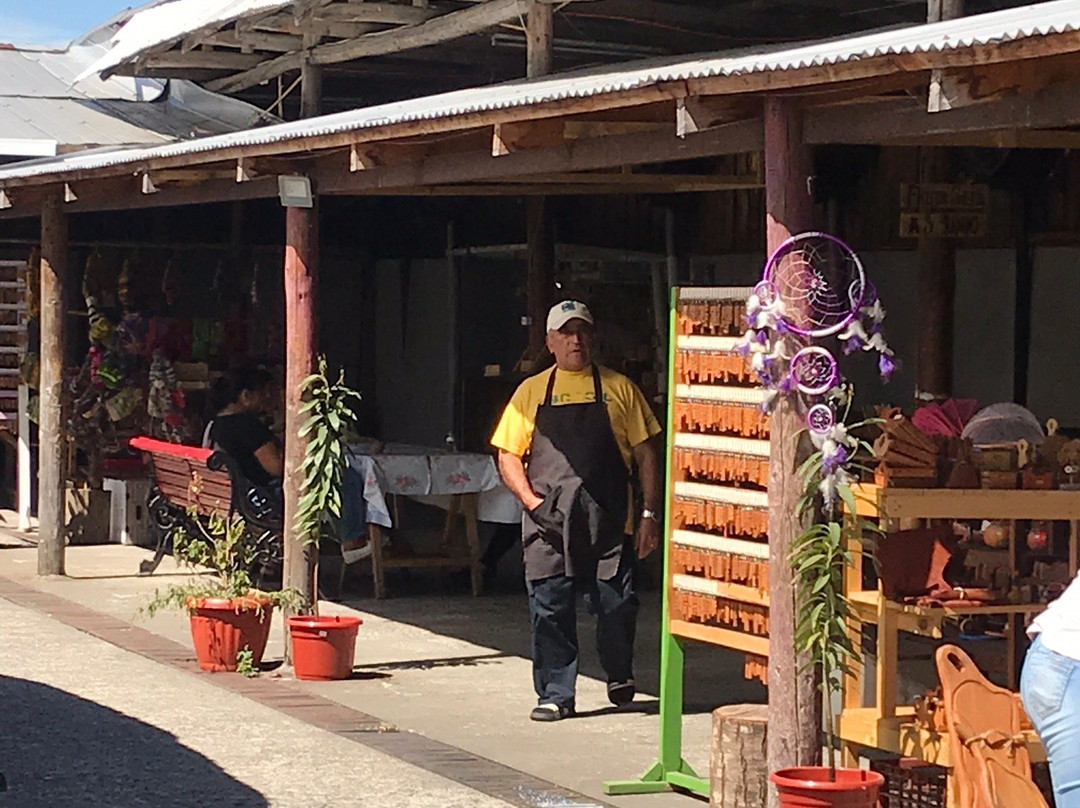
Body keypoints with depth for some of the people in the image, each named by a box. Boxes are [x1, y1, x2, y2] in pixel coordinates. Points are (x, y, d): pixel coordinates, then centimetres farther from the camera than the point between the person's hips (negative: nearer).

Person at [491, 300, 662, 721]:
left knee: (617, 604, -1)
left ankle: (619, 676, 27)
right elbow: (508, 456, 9)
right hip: (549, 525, 1)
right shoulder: (532, 391, 11)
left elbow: (646, 453, 8)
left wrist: (650, 513, 1)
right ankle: (555, 695, 11)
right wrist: (532, 501, -6)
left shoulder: (619, 388, 9)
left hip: (610, 521, -1)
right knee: (550, 609, 0)